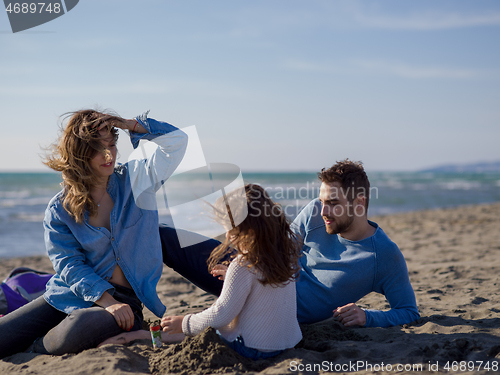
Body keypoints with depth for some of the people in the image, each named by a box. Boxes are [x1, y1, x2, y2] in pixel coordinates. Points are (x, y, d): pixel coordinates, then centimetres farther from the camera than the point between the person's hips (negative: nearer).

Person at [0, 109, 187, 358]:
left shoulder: (136, 179, 3)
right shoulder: (59, 209, 0)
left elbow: (177, 140, -5)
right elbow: (69, 263, -8)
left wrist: (128, 124, -11)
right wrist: (107, 301, -21)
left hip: (125, 299, -1)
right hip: (71, 294, 1)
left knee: (78, 332, -35)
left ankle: (34, 350, -3)